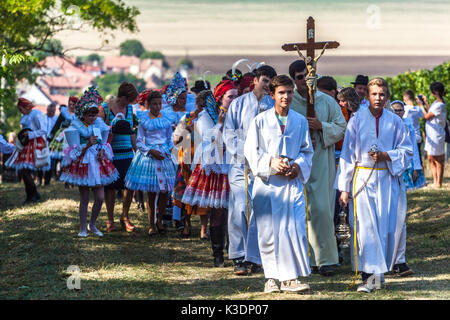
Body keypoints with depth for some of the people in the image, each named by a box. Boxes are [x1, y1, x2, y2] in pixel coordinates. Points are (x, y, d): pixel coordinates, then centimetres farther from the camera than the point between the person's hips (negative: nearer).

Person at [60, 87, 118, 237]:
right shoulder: (76, 126, -8)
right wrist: (88, 145, -27)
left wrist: (102, 151, -5)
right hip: (82, 165, -4)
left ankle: (92, 225, 19)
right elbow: (75, 150, -10)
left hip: (98, 163, 4)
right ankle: (83, 228, 12)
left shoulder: (99, 124, 5)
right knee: (84, 199, -1)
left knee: (100, 197, -1)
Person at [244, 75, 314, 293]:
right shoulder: (260, 121, 3)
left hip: (292, 182, 1)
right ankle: (271, 277, 9)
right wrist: (271, 162, -13)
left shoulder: (300, 121, 9)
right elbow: (251, 151, 2)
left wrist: (298, 166, -6)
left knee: (295, 228, -10)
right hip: (267, 182, -1)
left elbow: (307, 151, 14)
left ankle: (289, 278, -7)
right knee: (268, 231, 0)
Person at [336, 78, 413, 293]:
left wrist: (386, 156, -10)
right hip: (362, 178, -2)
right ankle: (369, 276, -11)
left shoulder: (394, 121, 6)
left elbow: (406, 150, 10)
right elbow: (347, 155, 3)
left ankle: (380, 272, 15)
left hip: (387, 180, 2)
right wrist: (344, 188, -1)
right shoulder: (357, 120, 2)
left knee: (386, 227, 2)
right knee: (364, 227, -10)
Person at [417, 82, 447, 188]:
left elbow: (427, 116, -17)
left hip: (436, 135, -10)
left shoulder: (439, 105, -21)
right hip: (431, 135, 10)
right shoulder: (437, 102, 9)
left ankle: (438, 183, 6)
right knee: (431, 158, 14)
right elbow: (430, 113, 19)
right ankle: (435, 181, 20)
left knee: (438, 159, -1)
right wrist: (426, 102, 20)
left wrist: (421, 105, -6)